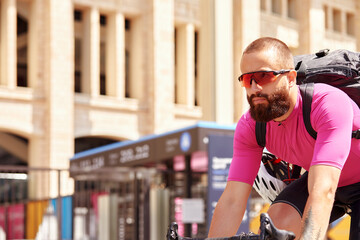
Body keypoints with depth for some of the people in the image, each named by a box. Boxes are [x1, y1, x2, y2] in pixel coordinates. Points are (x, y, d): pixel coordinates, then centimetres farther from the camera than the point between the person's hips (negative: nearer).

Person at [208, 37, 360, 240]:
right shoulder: (249, 127, -19)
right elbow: (232, 201, -23)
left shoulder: (330, 104, -37)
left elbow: (323, 193, -48)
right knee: (277, 220, -21)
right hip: (316, 176, 4)